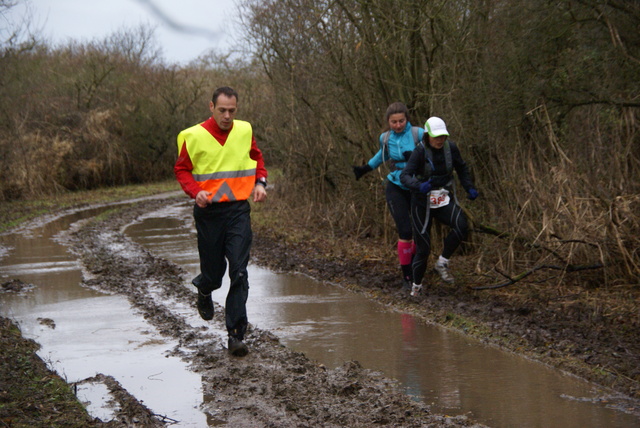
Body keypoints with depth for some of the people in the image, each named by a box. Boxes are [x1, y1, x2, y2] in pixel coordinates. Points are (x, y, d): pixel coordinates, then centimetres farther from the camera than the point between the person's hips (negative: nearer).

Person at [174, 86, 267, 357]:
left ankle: (236, 334, -6)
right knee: (213, 272, 8)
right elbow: (181, 169, 2)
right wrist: (195, 191, -15)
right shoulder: (194, 136, -6)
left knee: (239, 273, -9)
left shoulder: (245, 131, 3)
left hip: (238, 211, 1)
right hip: (208, 211, -1)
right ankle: (204, 290, 47)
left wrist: (260, 182, 3)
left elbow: (256, 158, 20)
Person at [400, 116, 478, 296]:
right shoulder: (420, 152, -17)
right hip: (423, 203, -3)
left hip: (445, 200, 3)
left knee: (461, 226, -26)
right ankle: (416, 284, 23)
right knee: (423, 247, 0)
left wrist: (470, 188, 2)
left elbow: (462, 168, 14)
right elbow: (405, 176, -27)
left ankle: (442, 263, -7)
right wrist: (419, 186, -46)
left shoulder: (450, 148, -5)